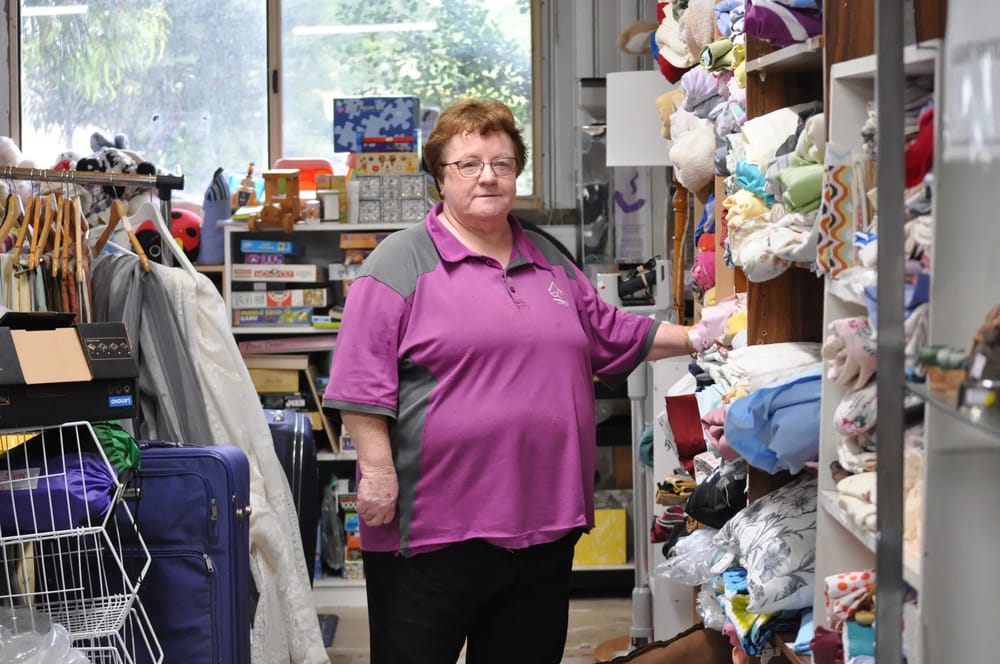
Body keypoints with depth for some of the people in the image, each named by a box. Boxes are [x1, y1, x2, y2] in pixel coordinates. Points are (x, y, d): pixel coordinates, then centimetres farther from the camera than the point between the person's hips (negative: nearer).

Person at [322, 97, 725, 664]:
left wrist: (695, 339, 18)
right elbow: (363, 383, -10)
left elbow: (615, 336, 26)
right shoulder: (403, 262, -4)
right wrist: (378, 472, -15)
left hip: (545, 522, 6)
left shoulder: (550, 262, 16)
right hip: (433, 529, -6)